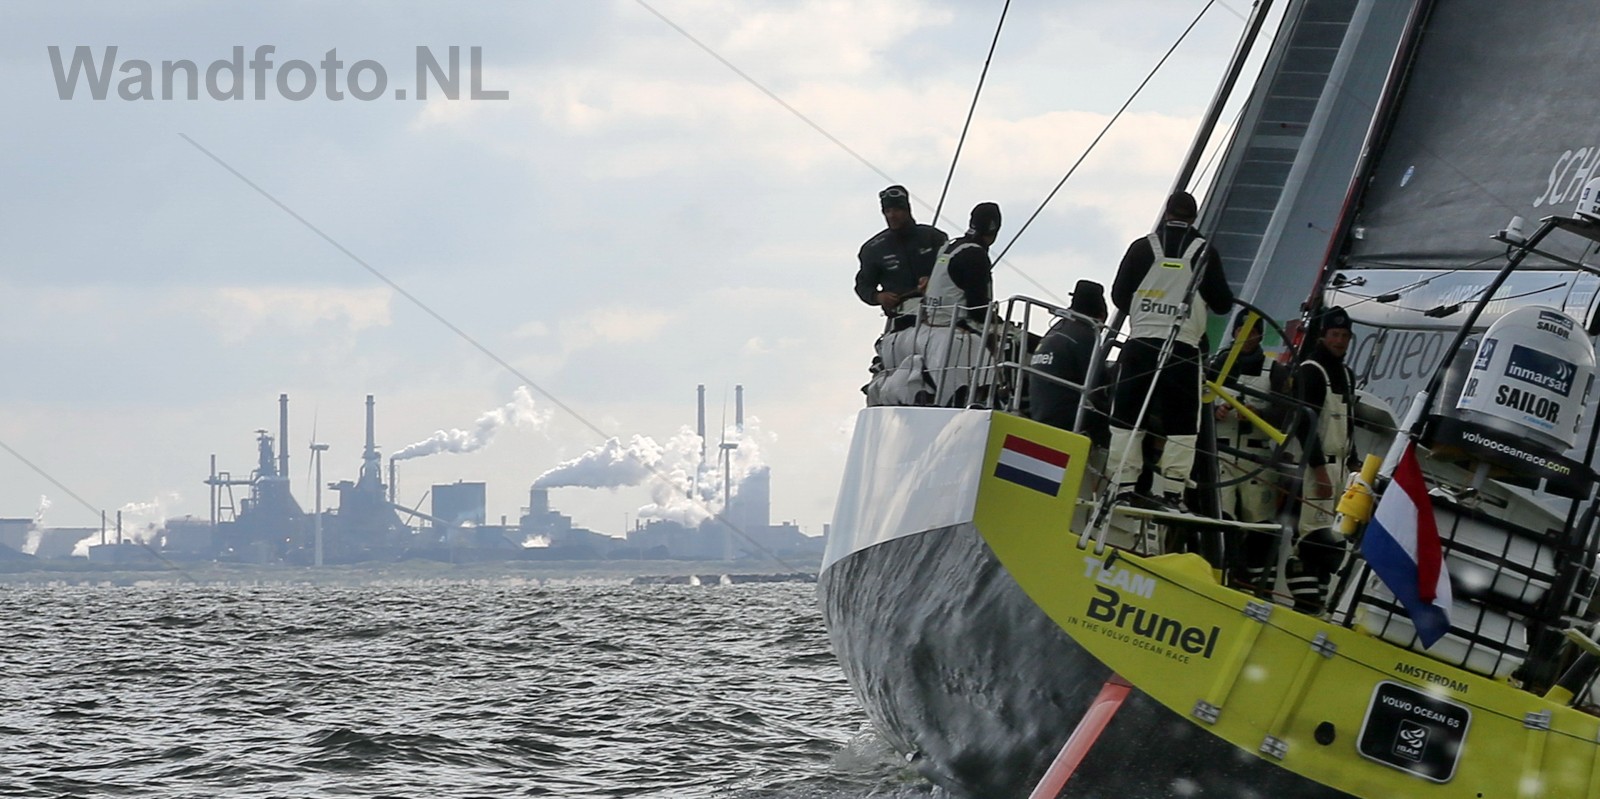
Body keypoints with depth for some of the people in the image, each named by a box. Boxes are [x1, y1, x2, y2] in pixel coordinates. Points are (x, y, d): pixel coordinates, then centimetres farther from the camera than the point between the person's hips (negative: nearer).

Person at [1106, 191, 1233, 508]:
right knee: (1181, 425, 4)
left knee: (1127, 419, 7)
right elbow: (1222, 303, 4)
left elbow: (1119, 295, 4)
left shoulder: (1143, 247, 1)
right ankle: (1172, 492, -3)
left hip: (1140, 344, 1)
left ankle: (1123, 487, 2)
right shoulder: (1204, 252, 0)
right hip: (1183, 349, -1)